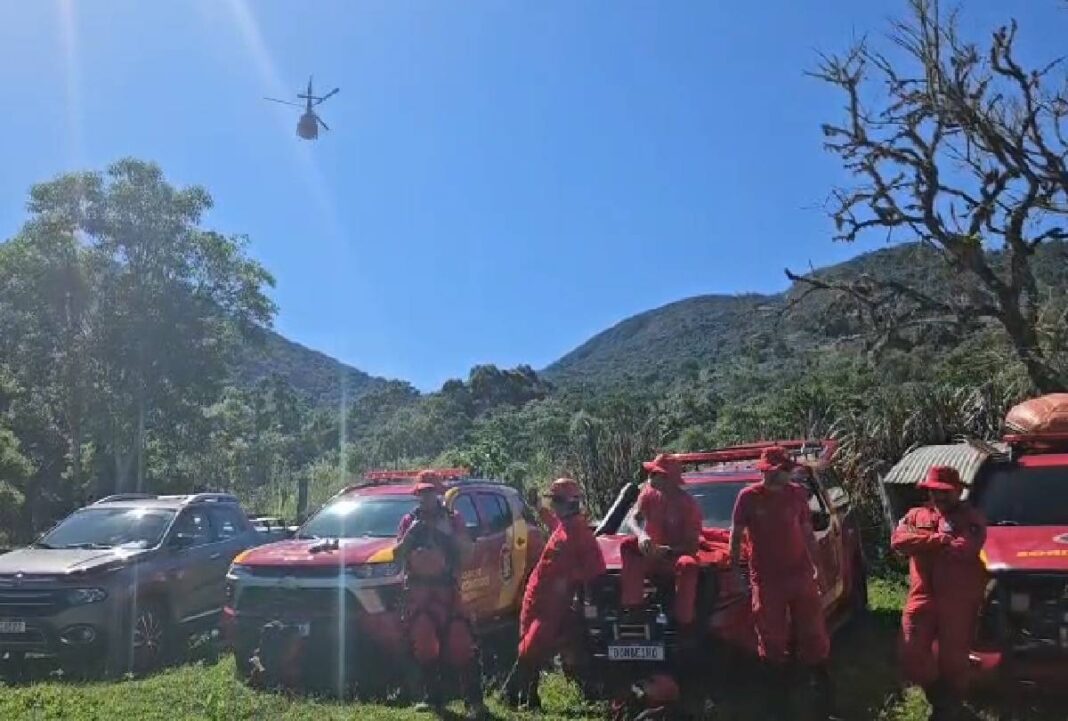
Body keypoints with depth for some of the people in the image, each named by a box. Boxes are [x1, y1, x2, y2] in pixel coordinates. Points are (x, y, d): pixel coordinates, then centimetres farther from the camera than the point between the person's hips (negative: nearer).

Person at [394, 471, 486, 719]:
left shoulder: (453, 519, 9)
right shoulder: (409, 521, 13)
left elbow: (467, 550, -1)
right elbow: (397, 556, 7)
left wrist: (448, 532, -15)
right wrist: (410, 534, -10)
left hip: (447, 590, -2)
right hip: (417, 591, 3)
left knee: (460, 643, -12)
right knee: (423, 647, 2)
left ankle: (474, 701, -10)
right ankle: (433, 698, 15)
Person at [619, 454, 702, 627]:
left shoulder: (689, 504, -17)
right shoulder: (648, 492, -4)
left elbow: (692, 544, -17)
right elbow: (636, 517, -10)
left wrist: (667, 551, -31)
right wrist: (642, 535, -33)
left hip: (677, 553, -4)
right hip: (652, 550, 4)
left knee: (688, 565, -37)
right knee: (627, 545, -24)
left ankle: (684, 621, -28)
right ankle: (632, 603, -27)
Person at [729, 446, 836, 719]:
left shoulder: (797, 494, 3)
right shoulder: (748, 497, -6)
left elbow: (808, 533, 11)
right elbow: (736, 535, 0)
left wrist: (817, 566, 8)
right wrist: (736, 570, -2)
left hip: (801, 574, 2)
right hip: (766, 579, -2)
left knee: (813, 636, 6)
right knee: (772, 642, 7)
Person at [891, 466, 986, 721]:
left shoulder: (971, 518, 1)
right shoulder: (915, 515, 12)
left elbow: (965, 548, -18)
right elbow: (897, 540, -6)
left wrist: (921, 540, -8)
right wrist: (939, 539, -14)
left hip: (959, 599, -3)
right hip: (922, 595, 4)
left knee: (953, 654, 5)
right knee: (912, 652, 2)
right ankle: (936, 694, 28)